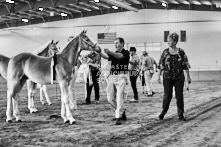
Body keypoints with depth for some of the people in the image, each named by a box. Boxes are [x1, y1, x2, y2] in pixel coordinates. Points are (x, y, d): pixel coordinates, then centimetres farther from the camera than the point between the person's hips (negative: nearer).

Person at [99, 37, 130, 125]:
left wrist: (109, 52, -38)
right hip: (112, 76, 6)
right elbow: (106, 57, -4)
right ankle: (122, 112, 23)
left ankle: (118, 118, -14)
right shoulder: (113, 53, 17)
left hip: (121, 77, -6)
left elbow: (119, 56, -22)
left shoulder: (125, 52, 0)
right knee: (110, 98, 5)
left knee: (119, 97, -14)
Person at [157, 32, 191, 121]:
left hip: (179, 78, 0)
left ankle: (181, 115, 10)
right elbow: (161, 65, 4)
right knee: (167, 95, 0)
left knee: (179, 96, 2)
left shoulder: (181, 52, 0)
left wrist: (188, 77, 2)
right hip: (167, 77, 0)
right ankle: (163, 112, 20)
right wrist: (159, 76, -1)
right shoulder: (165, 52, 1)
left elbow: (186, 65, 3)